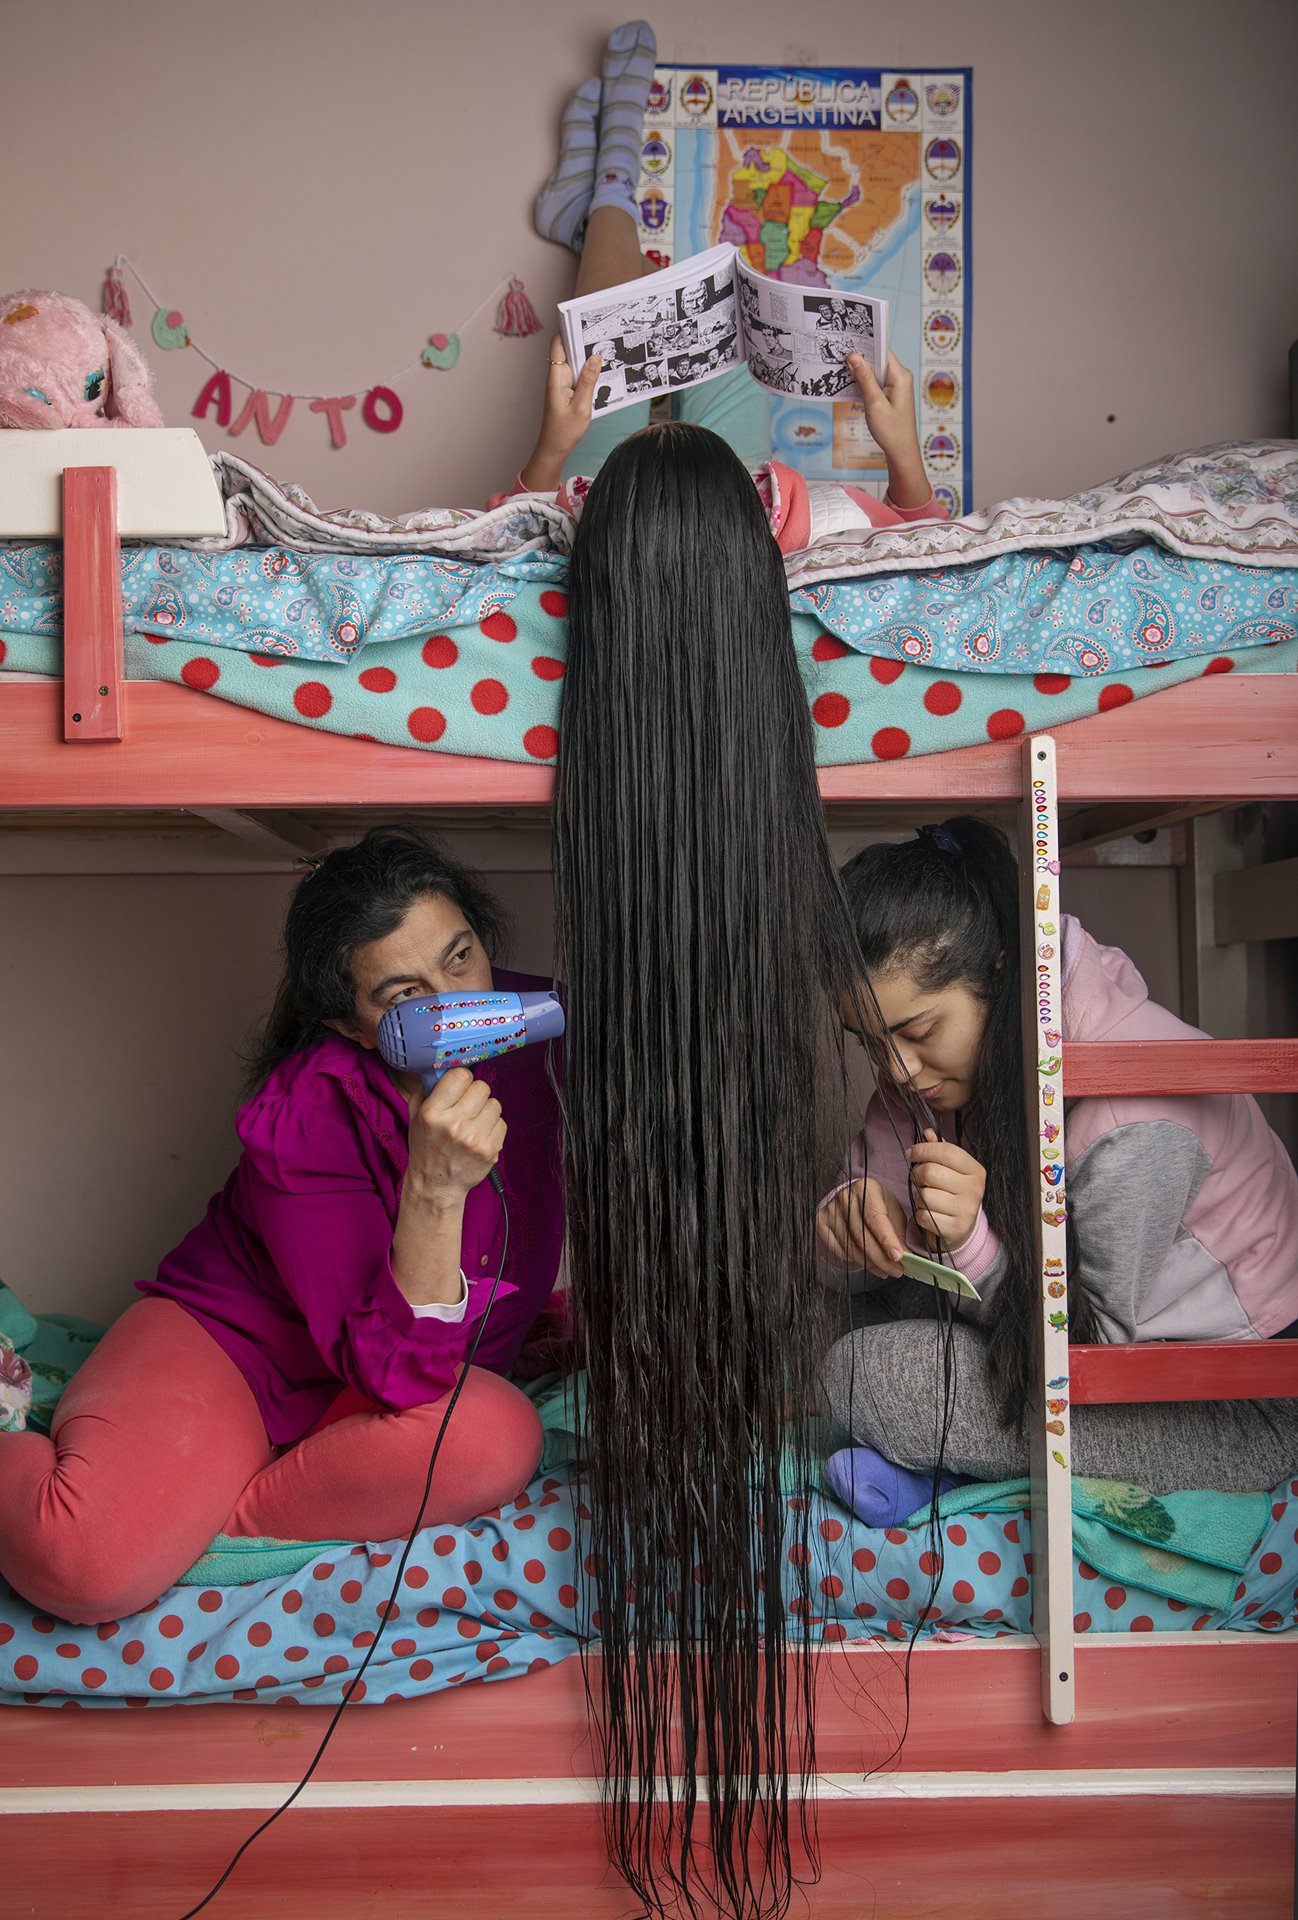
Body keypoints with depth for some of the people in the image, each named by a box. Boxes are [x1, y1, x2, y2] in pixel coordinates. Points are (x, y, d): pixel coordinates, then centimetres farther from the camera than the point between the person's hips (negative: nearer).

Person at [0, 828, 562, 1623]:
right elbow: (398, 1373, -31)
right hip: (236, 1336, -4)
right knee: (93, 1562, -30)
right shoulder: (306, 1115, -25)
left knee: (497, 1438, -32)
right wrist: (434, 1189, -43)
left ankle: (183, 1512, -15)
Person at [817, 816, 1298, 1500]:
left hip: (1243, 1415, -8)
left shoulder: (1134, 1119, -32)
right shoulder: (941, 1054, -8)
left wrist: (971, 1241, -38)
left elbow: (1099, 1341, -23)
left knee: (871, 1373, -21)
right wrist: (847, 1212, -29)